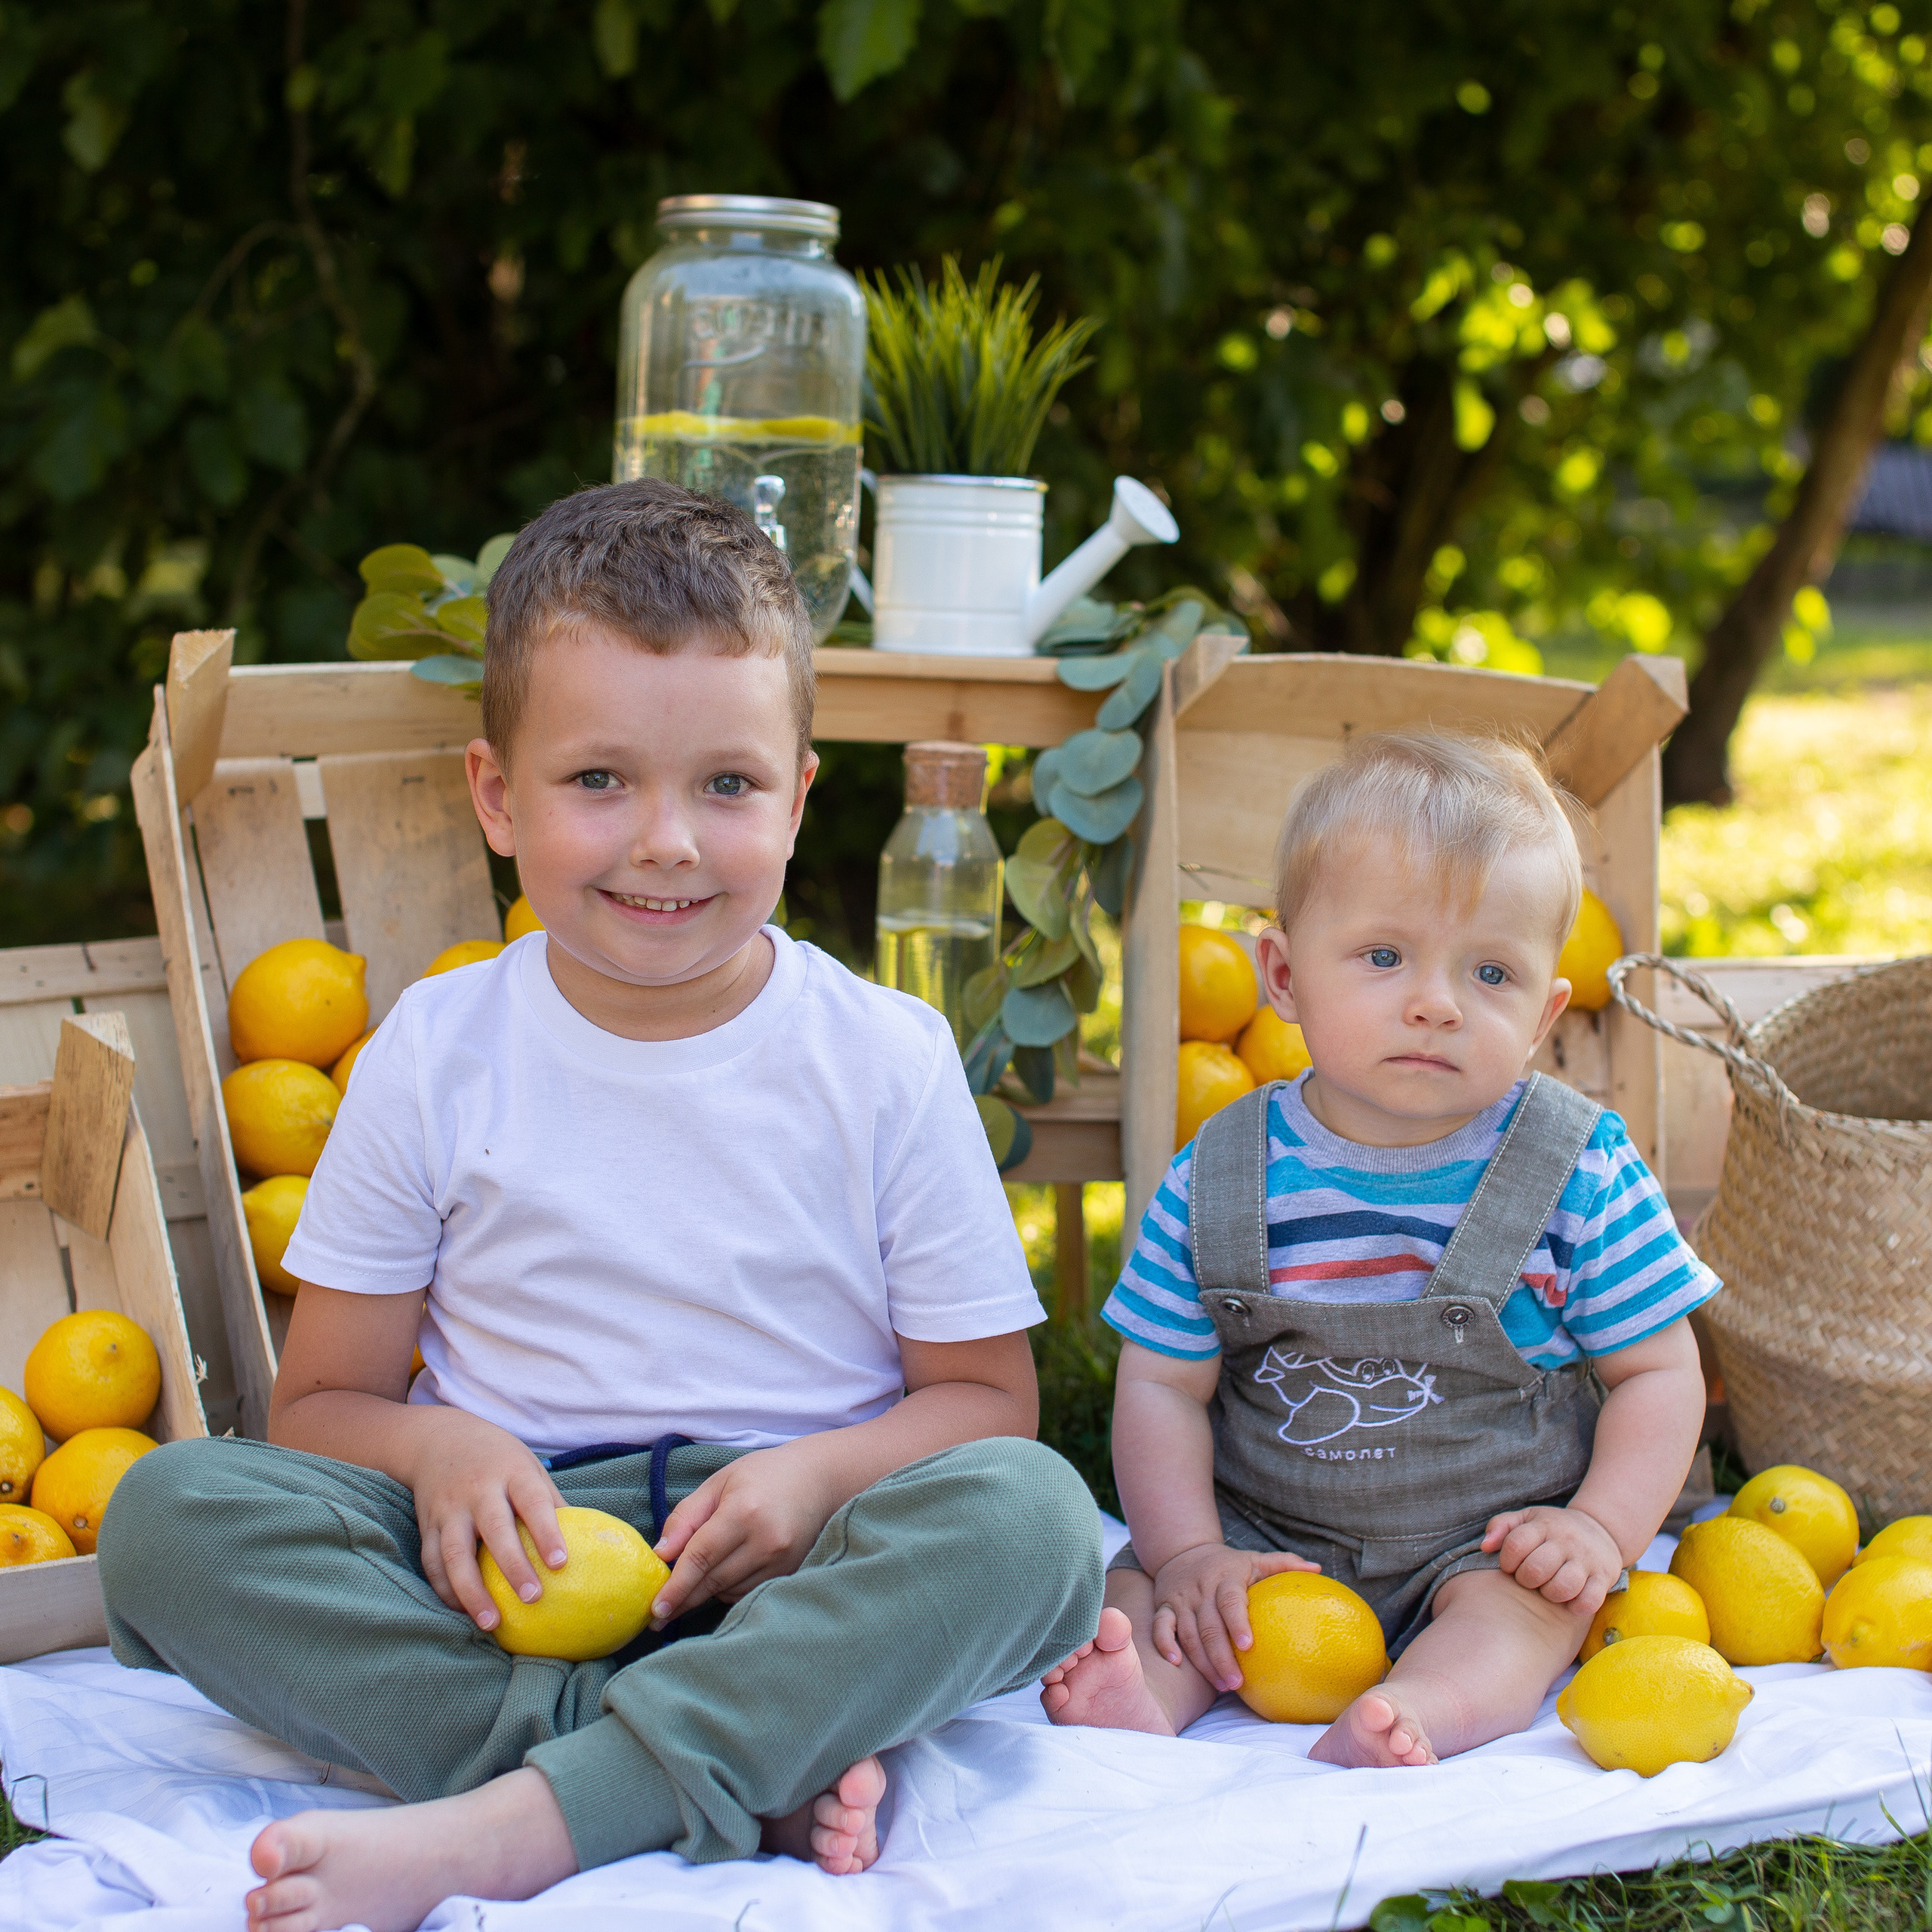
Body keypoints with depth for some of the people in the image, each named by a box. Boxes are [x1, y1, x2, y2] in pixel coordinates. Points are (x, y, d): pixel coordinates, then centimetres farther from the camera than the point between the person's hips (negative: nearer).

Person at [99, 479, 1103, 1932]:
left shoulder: (887, 1061, 1)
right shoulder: (436, 1055, 3)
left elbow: (986, 1395, 5)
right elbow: (323, 1402, 8)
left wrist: (821, 1472, -16)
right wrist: (439, 1450, -16)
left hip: (786, 1578, -1)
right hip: (515, 1572, 1)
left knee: (1029, 1512, -31)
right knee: (171, 1512, -23)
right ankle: (761, 1774, -30)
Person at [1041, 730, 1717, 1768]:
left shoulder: (1579, 1169, -10)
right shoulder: (1218, 1180, -8)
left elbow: (1657, 1373, -2)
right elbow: (1162, 1384, -2)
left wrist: (1604, 1530, -15)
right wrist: (1188, 1553, -15)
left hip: (1483, 1540, -2)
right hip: (1265, 1535, 2)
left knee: (1515, 1606, -30)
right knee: (1136, 1591, -19)